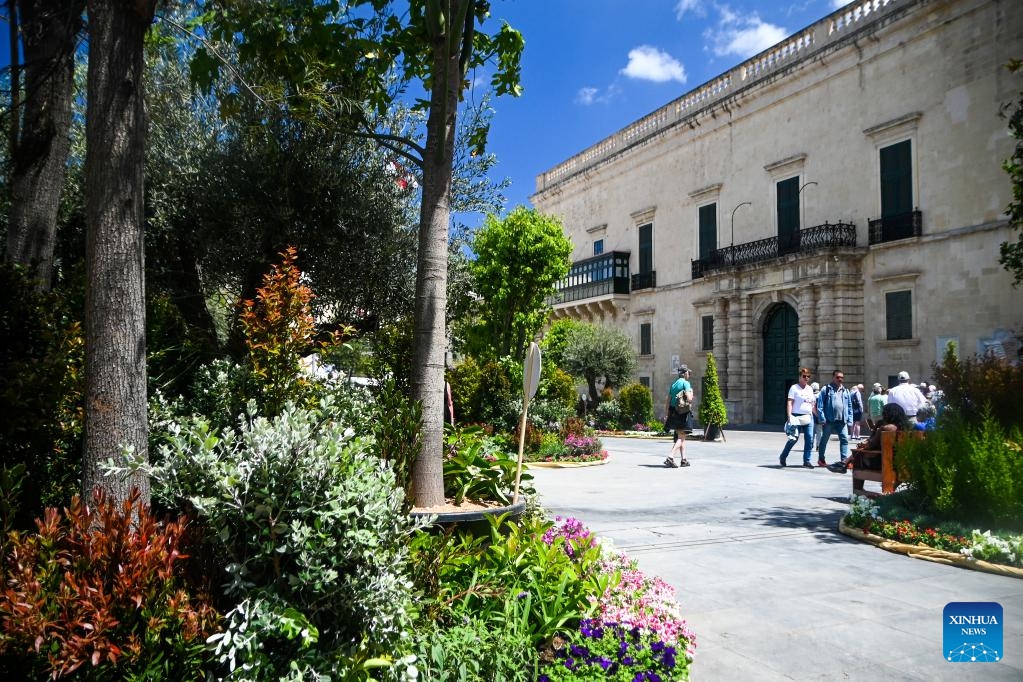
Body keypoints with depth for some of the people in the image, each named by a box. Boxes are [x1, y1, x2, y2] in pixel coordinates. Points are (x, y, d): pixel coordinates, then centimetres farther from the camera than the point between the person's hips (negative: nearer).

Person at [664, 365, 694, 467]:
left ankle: (683, 460, 18)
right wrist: (691, 393, 2)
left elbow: (668, 403, 13)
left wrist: (667, 416, 17)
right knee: (681, 438, -6)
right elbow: (689, 398, -20)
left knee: (681, 437, 16)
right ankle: (670, 457, -20)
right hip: (683, 413, -7)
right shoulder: (685, 383, -8)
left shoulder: (673, 385, 14)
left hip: (674, 412, 7)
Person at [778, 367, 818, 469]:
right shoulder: (794, 388, -2)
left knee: (809, 439, -3)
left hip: (808, 417, 6)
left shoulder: (810, 389, 16)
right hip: (797, 417, -5)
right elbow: (789, 403, -9)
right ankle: (782, 457, 12)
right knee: (794, 438, -6)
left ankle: (807, 461, 4)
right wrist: (789, 416, -19)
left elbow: (813, 405, 22)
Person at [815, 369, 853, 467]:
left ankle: (845, 460, -4)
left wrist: (850, 420, 5)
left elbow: (850, 407, 14)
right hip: (829, 420, -3)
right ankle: (821, 459, 20)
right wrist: (823, 418, -13)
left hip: (842, 421, 4)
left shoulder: (846, 391, 13)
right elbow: (820, 405, -6)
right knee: (824, 439, 8)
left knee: (844, 439, -5)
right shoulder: (826, 389, -1)